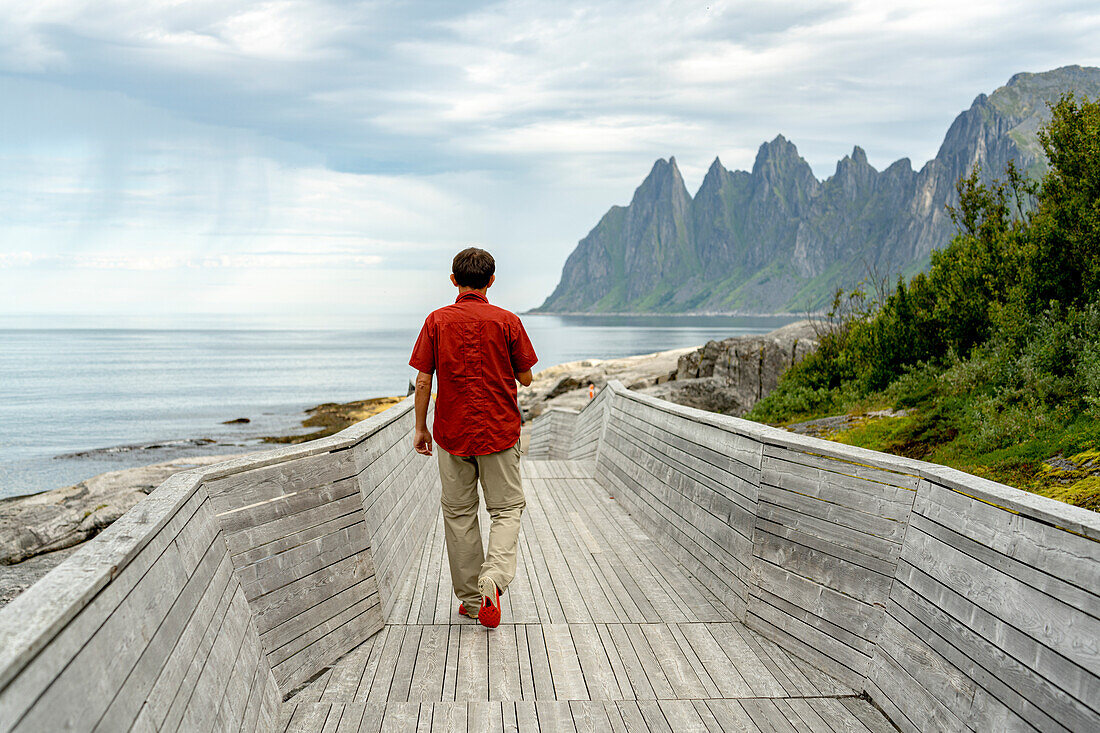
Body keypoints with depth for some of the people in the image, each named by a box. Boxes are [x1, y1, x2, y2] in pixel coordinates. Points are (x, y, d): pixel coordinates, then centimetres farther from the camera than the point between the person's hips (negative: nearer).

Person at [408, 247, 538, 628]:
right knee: (507, 507, 10)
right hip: (499, 431, -1)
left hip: (452, 432, 1)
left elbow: (423, 380, -4)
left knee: (458, 512, 12)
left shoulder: (436, 321, -3)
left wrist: (420, 428, 7)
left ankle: (470, 597, 17)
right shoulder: (507, 321, -5)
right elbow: (525, 378, 0)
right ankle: (494, 576, -14)